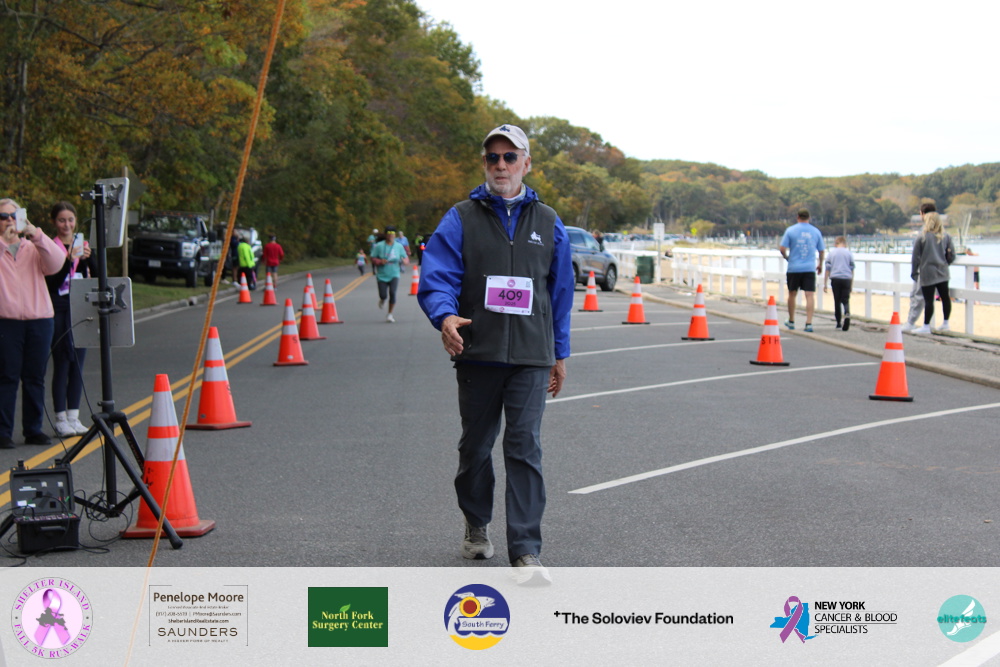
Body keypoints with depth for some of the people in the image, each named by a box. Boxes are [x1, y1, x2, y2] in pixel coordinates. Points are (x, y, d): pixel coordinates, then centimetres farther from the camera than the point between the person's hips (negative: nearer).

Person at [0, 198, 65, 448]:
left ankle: (33, 430, 13)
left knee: (35, 378, 5)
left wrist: (36, 234, -14)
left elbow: (55, 264, -4)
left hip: (39, 319, 3)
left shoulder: (34, 247, 14)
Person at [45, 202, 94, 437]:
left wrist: (87, 259, -11)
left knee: (78, 364, 6)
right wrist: (69, 261, -25)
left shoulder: (83, 245, 10)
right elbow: (52, 282, -13)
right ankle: (61, 419, 0)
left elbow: (93, 278, 6)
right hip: (59, 311, -5)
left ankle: (74, 416, 12)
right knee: (62, 365, -5)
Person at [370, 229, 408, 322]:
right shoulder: (379, 246, -1)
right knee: (383, 295, -7)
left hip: (394, 275, 1)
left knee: (392, 293, -16)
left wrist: (404, 261, -15)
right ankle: (382, 300, 34)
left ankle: (390, 314, -2)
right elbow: (373, 259, 1)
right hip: (382, 275, -1)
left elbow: (406, 260, 9)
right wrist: (380, 261, -19)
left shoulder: (399, 246, 4)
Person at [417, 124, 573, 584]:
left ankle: (526, 552, -7)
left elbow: (560, 291, 16)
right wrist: (445, 316, -28)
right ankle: (476, 527, 33)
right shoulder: (460, 219, 3)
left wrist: (560, 354, 15)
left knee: (525, 448, -7)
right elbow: (436, 277, -6)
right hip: (477, 355, 0)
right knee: (475, 446, 12)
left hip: (531, 357, 0)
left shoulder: (547, 223, 10)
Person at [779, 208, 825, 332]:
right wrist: (820, 265, 28)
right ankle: (809, 323, -12)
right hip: (810, 268, 1)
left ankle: (791, 321, 26)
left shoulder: (790, 230, -2)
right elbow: (821, 251, 13)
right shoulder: (816, 231, 6)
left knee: (792, 294, 14)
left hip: (794, 268, -1)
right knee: (810, 295, -3)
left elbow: (782, 249, -7)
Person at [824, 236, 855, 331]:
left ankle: (838, 323, 9)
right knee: (845, 300, 0)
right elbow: (852, 269, 10)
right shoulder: (849, 253, 8)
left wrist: (825, 284, 8)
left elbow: (828, 269, 6)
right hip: (846, 279, 0)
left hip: (835, 278, 0)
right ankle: (847, 313, -32)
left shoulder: (831, 253, 8)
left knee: (837, 301, 7)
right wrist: (852, 283, 18)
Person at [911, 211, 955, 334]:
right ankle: (945, 323, 20)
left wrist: (914, 273, 6)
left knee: (928, 300, -5)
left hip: (927, 274, -4)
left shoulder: (921, 238, -6)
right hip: (942, 273, 5)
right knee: (945, 297, 12)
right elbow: (952, 256, 9)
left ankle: (926, 326, -3)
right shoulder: (946, 237, 4)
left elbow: (915, 258, -3)